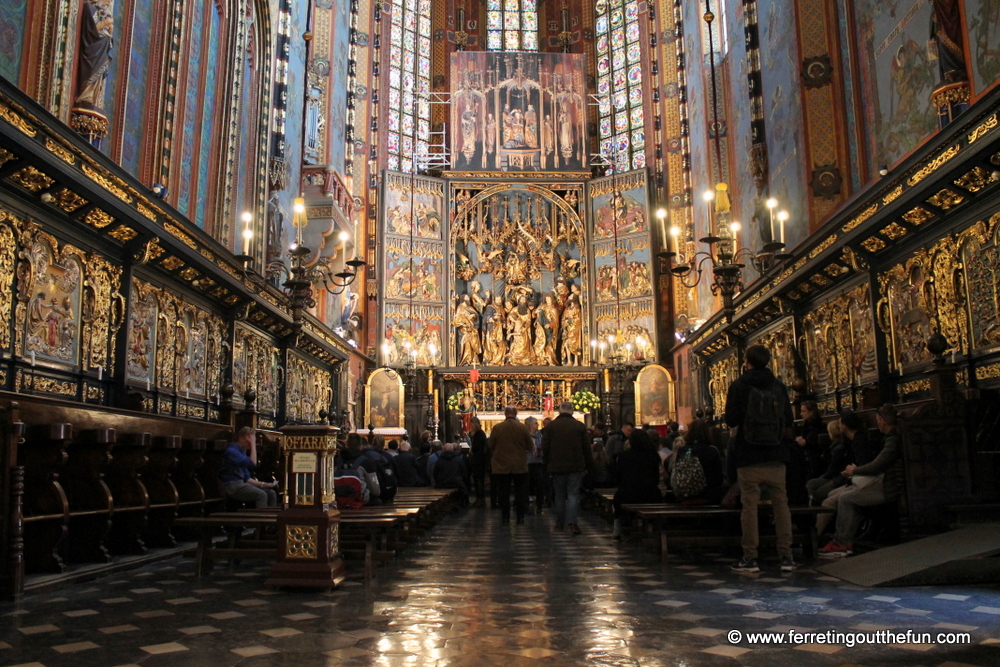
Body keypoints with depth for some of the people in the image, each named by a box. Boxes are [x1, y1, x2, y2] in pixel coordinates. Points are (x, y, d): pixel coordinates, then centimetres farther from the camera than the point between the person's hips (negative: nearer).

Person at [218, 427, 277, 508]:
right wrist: (253, 445, -16)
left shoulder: (243, 451, 18)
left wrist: (262, 484, 6)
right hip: (230, 486, -9)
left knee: (271, 493, -5)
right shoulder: (231, 450, -12)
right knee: (261, 495, -26)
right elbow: (252, 464, -24)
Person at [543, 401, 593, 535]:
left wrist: (548, 464, 12)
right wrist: (589, 467, 10)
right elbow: (586, 449, 3)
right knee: (573, 494, 0)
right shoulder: (580, 426, 0)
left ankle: (560, 524, 17)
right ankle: (572, 522, -15)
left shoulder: (550, 426, 0)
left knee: (559, 496, 11)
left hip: (557, 467, 1)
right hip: (575, 467, -1)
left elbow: (545, 448, 1)